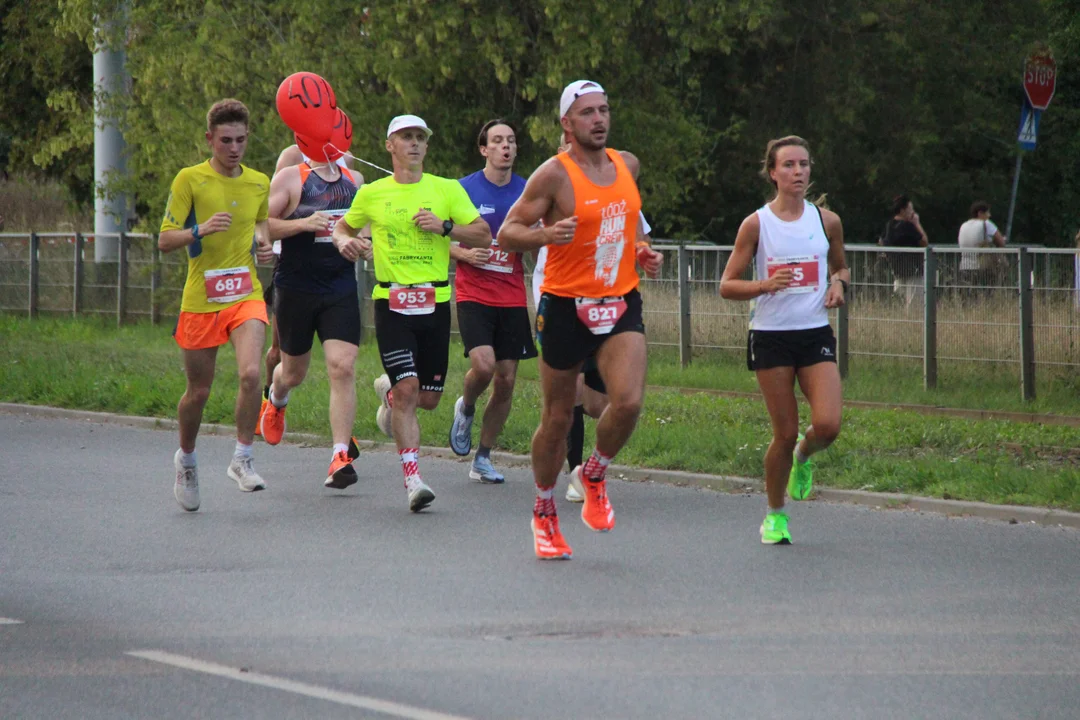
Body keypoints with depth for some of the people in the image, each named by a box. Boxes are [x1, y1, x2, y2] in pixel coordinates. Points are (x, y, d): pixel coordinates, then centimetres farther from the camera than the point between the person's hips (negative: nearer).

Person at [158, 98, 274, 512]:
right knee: (199, 391, 7)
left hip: (246, 295, 2)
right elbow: (164, 241, -7)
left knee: (251, 374, -22)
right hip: (201, 299, -2)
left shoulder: (259, 183, 8)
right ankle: (186, 459, 34)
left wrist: (264, 242, 6)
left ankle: (242, 458, -6)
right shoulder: (190, 180, -4)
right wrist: (201, 230, -25)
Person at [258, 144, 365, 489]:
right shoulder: (291, 178, -5)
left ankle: (341, 457, -14)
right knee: (294, 372, 13)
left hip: (341, 290, 2)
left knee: (343, 367, -14)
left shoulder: (354, 180, 10)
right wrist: (303, 224, -22)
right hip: (296, 289, -2)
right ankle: (276, 400, 51)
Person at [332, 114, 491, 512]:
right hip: (391, 302, -2)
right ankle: (413, 479, -11)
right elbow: (342, 227, 21)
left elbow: (484, 235, 4)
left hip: (435, 301, 2)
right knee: (408, 390, -14)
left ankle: (388, 392, 42)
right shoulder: (371, 194, 6)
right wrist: (345, 242, -2)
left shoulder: (448, 190, 5)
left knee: (429, 398, 6)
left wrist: (445, 227, -12)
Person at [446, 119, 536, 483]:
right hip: (473, 294, -3)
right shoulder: (464, 189, -1)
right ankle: (465, 408, 12)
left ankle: (483, 458, 15)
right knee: (483, 365, -22)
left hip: (513, 298, 3)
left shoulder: (527, 192, 6)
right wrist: (464, 253, -13)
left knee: (506, 379, 1)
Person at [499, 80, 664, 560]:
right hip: (566, 305, -4)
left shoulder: (627, 165, 8)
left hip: (620, 304, 4)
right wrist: (546, 235, -28)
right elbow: (507, 233, -10)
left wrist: (641, 251, 11)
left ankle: (594, 475, 11)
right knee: (558, 419, 6)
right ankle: (544, 514, 25)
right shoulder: (555, 174, -10)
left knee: (628, 402, -18)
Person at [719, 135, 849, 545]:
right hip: (771, 337, -2)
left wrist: (839, 283, 0)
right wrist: (765, 285, -20)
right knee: (785, 433, -2)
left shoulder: (827, 221, 5)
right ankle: (775, 515, 19)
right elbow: (727, 286, -2)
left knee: (828, 425, -15)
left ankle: (803, 457, 22)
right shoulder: (756, 224, -3)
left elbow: (841, 266, 23)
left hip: (816, 334, 2)